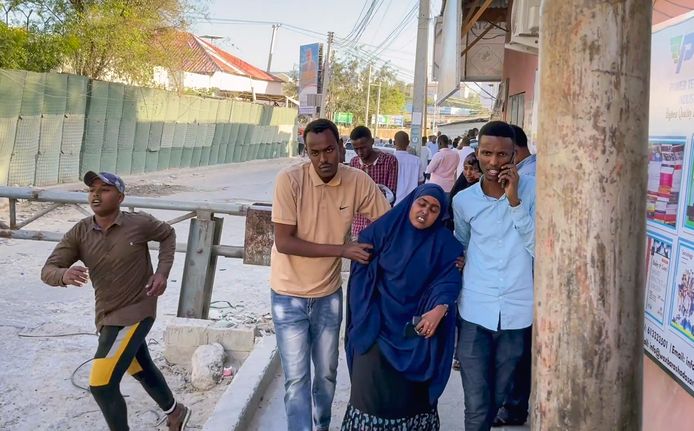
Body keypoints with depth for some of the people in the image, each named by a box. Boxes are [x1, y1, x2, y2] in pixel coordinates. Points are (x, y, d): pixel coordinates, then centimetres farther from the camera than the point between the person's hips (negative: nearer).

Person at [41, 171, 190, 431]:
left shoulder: (139, 223, -14)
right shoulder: (79, 233, -7)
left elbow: (168, 234, 6)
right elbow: (48, 270, -11)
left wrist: (162, 272, -7)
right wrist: (64, 275, -35)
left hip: (135, 312, -6)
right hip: (107, 315, 6)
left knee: (101, 385, -12)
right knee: (142, 370, 25)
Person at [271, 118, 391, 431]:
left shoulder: (358, 181, -11)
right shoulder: (289, 180, -20)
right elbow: (284, 242, -23)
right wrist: (342, 249, -28)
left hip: (329, 293, 4)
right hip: (290, 294, -3)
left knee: (327, 373, 18)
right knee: (296, 378, -1)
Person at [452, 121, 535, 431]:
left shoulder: (532, 191, -6)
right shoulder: (463, 200, 1)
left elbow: (539, 249, -13)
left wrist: (515, 201, -19)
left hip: (516, 311, 0)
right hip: (474, 312, 0)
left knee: (497, 398, 18)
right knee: (476, 405, 1)